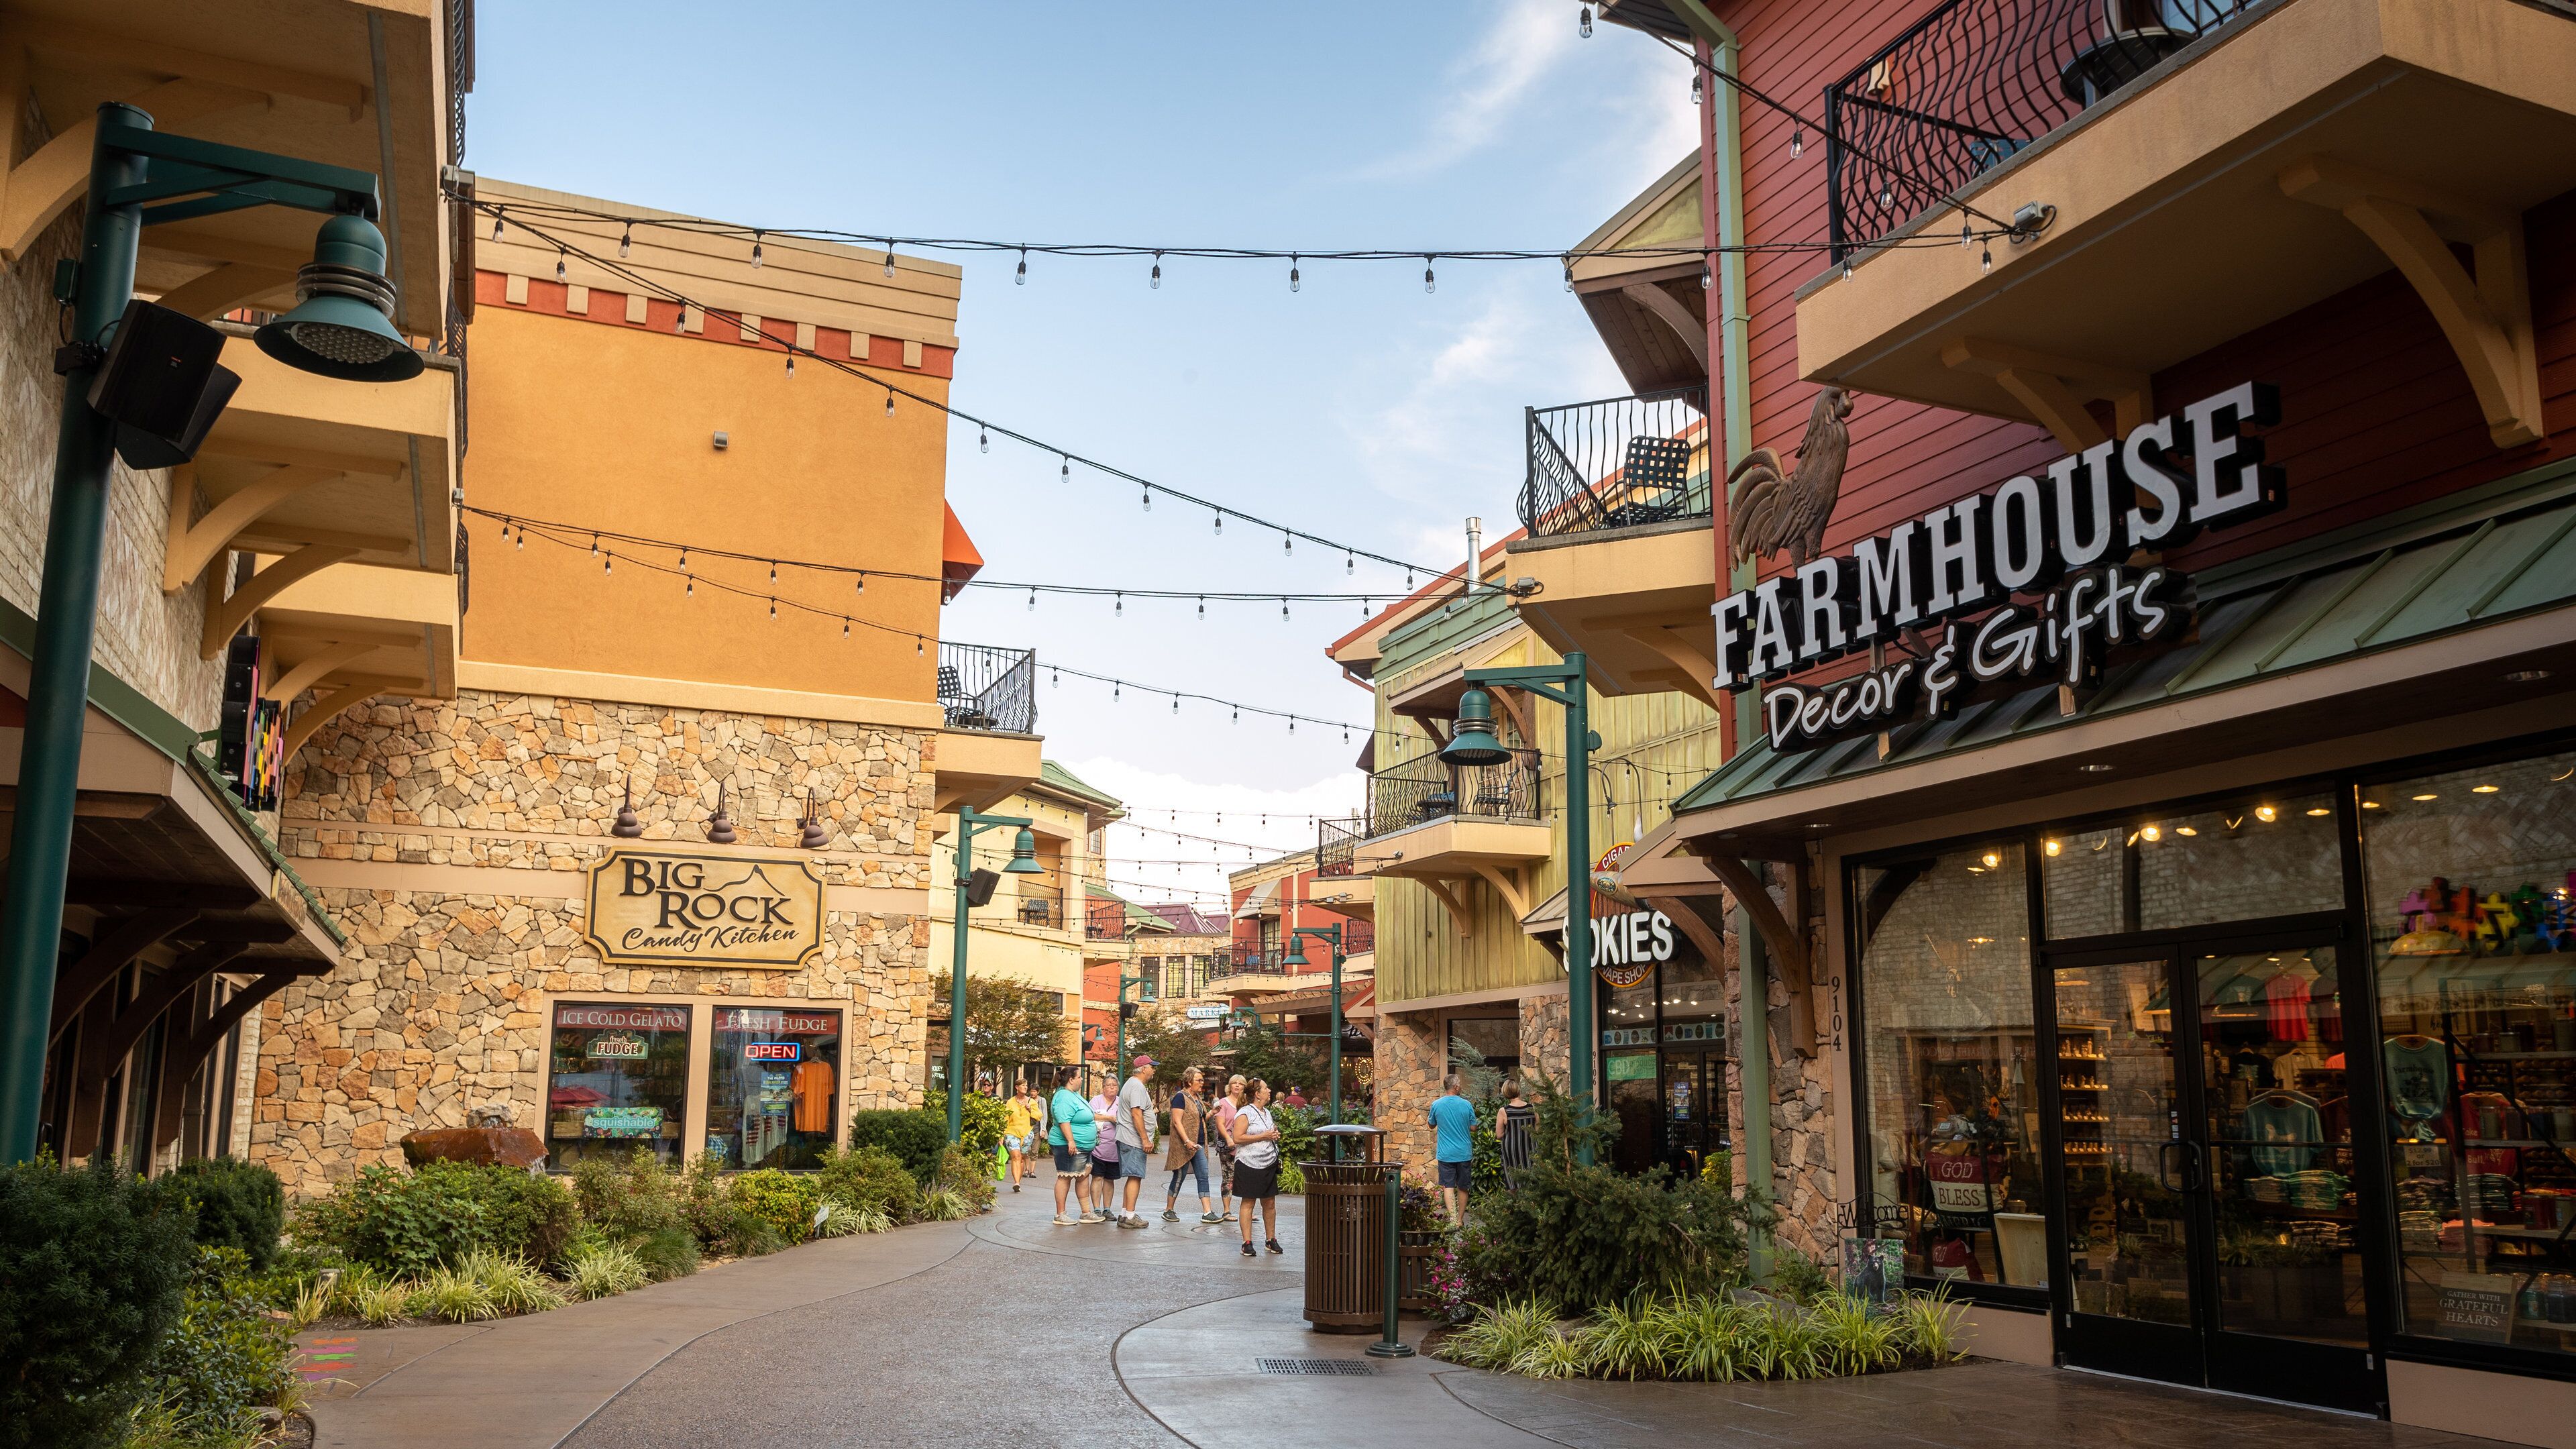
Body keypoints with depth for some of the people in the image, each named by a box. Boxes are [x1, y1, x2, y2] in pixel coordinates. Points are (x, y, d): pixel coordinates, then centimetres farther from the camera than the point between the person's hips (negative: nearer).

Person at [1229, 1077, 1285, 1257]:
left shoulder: (1266, 1112, 16)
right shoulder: (1245, 1114, -10)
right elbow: (1238, 1138, -19)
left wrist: (1275, 1136, 8)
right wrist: (1263, 1136, -18)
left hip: (1269, 1164, 7)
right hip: (1249, 1165, -7)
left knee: (1270, 1203, 9)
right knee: (1249, 1203, -2)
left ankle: (1271, 1239, 19)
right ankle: (1247, 1243, 0)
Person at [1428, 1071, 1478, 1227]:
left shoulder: (1436, 1104, -5)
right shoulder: (1467, 1105, -6)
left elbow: (1432, 1126, 10)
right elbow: (1473, 1128, 2)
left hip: (1446, 1154, -1)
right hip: (1464, 1153, 1)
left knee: (1448, 1186, -1)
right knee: (1463, 1187, 13)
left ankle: (1453, 1217, -20)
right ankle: (1460, 1220, 22)